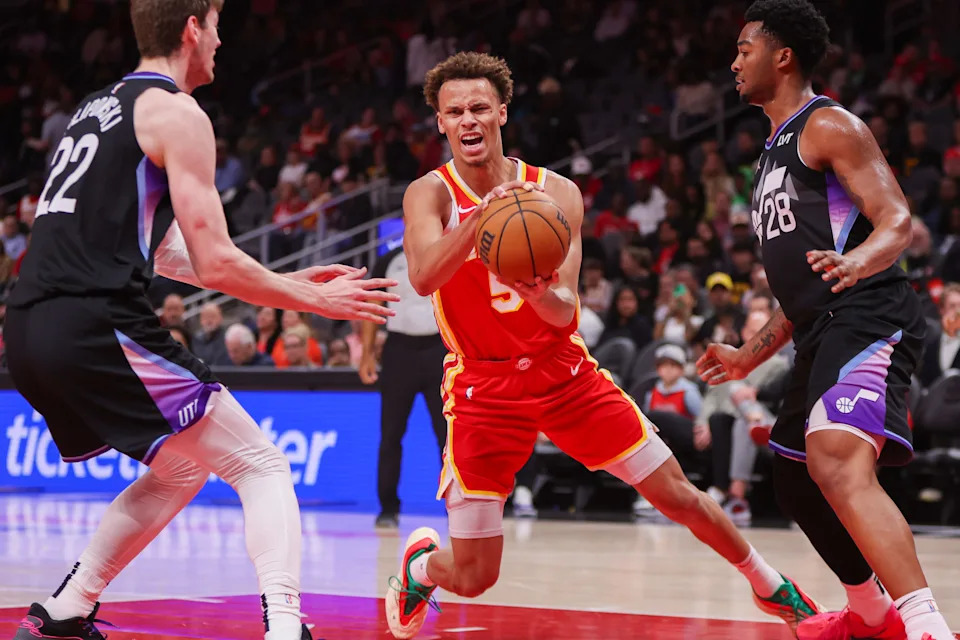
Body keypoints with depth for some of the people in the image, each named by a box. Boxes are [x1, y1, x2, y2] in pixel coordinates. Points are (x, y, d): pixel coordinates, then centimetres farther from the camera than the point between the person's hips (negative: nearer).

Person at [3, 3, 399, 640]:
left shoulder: (96, 108, 25)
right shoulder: (177, 113, -2)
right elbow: (215, 264, -7)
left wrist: (284, 281, 32)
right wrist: (318, 301, 6)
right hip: (99, 326, -8)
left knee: (181, 469, 26)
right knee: (262, 467, -1)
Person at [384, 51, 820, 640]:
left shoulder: (555, 192, -6)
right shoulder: (431, 194, -11)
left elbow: (566, 312, -11)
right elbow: (423, 277, -31)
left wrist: (541, 294, -35)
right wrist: (481, 216, -47)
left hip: (565, 370, 2)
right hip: (484, 387, -2)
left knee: (677, 495, 3)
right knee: (472, 577, -6)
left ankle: (774, 587, 26)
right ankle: (418, 565, 31)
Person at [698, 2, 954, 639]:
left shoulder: (828, 125, -4)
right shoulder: (777, 151, 24)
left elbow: (897, 221, -16)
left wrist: (858, 259, -37)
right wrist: (751, 355, 29)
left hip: (868, 321, -11)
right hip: (824, 335, 11)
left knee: (836, 460, -32)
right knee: (795, 481, 21)